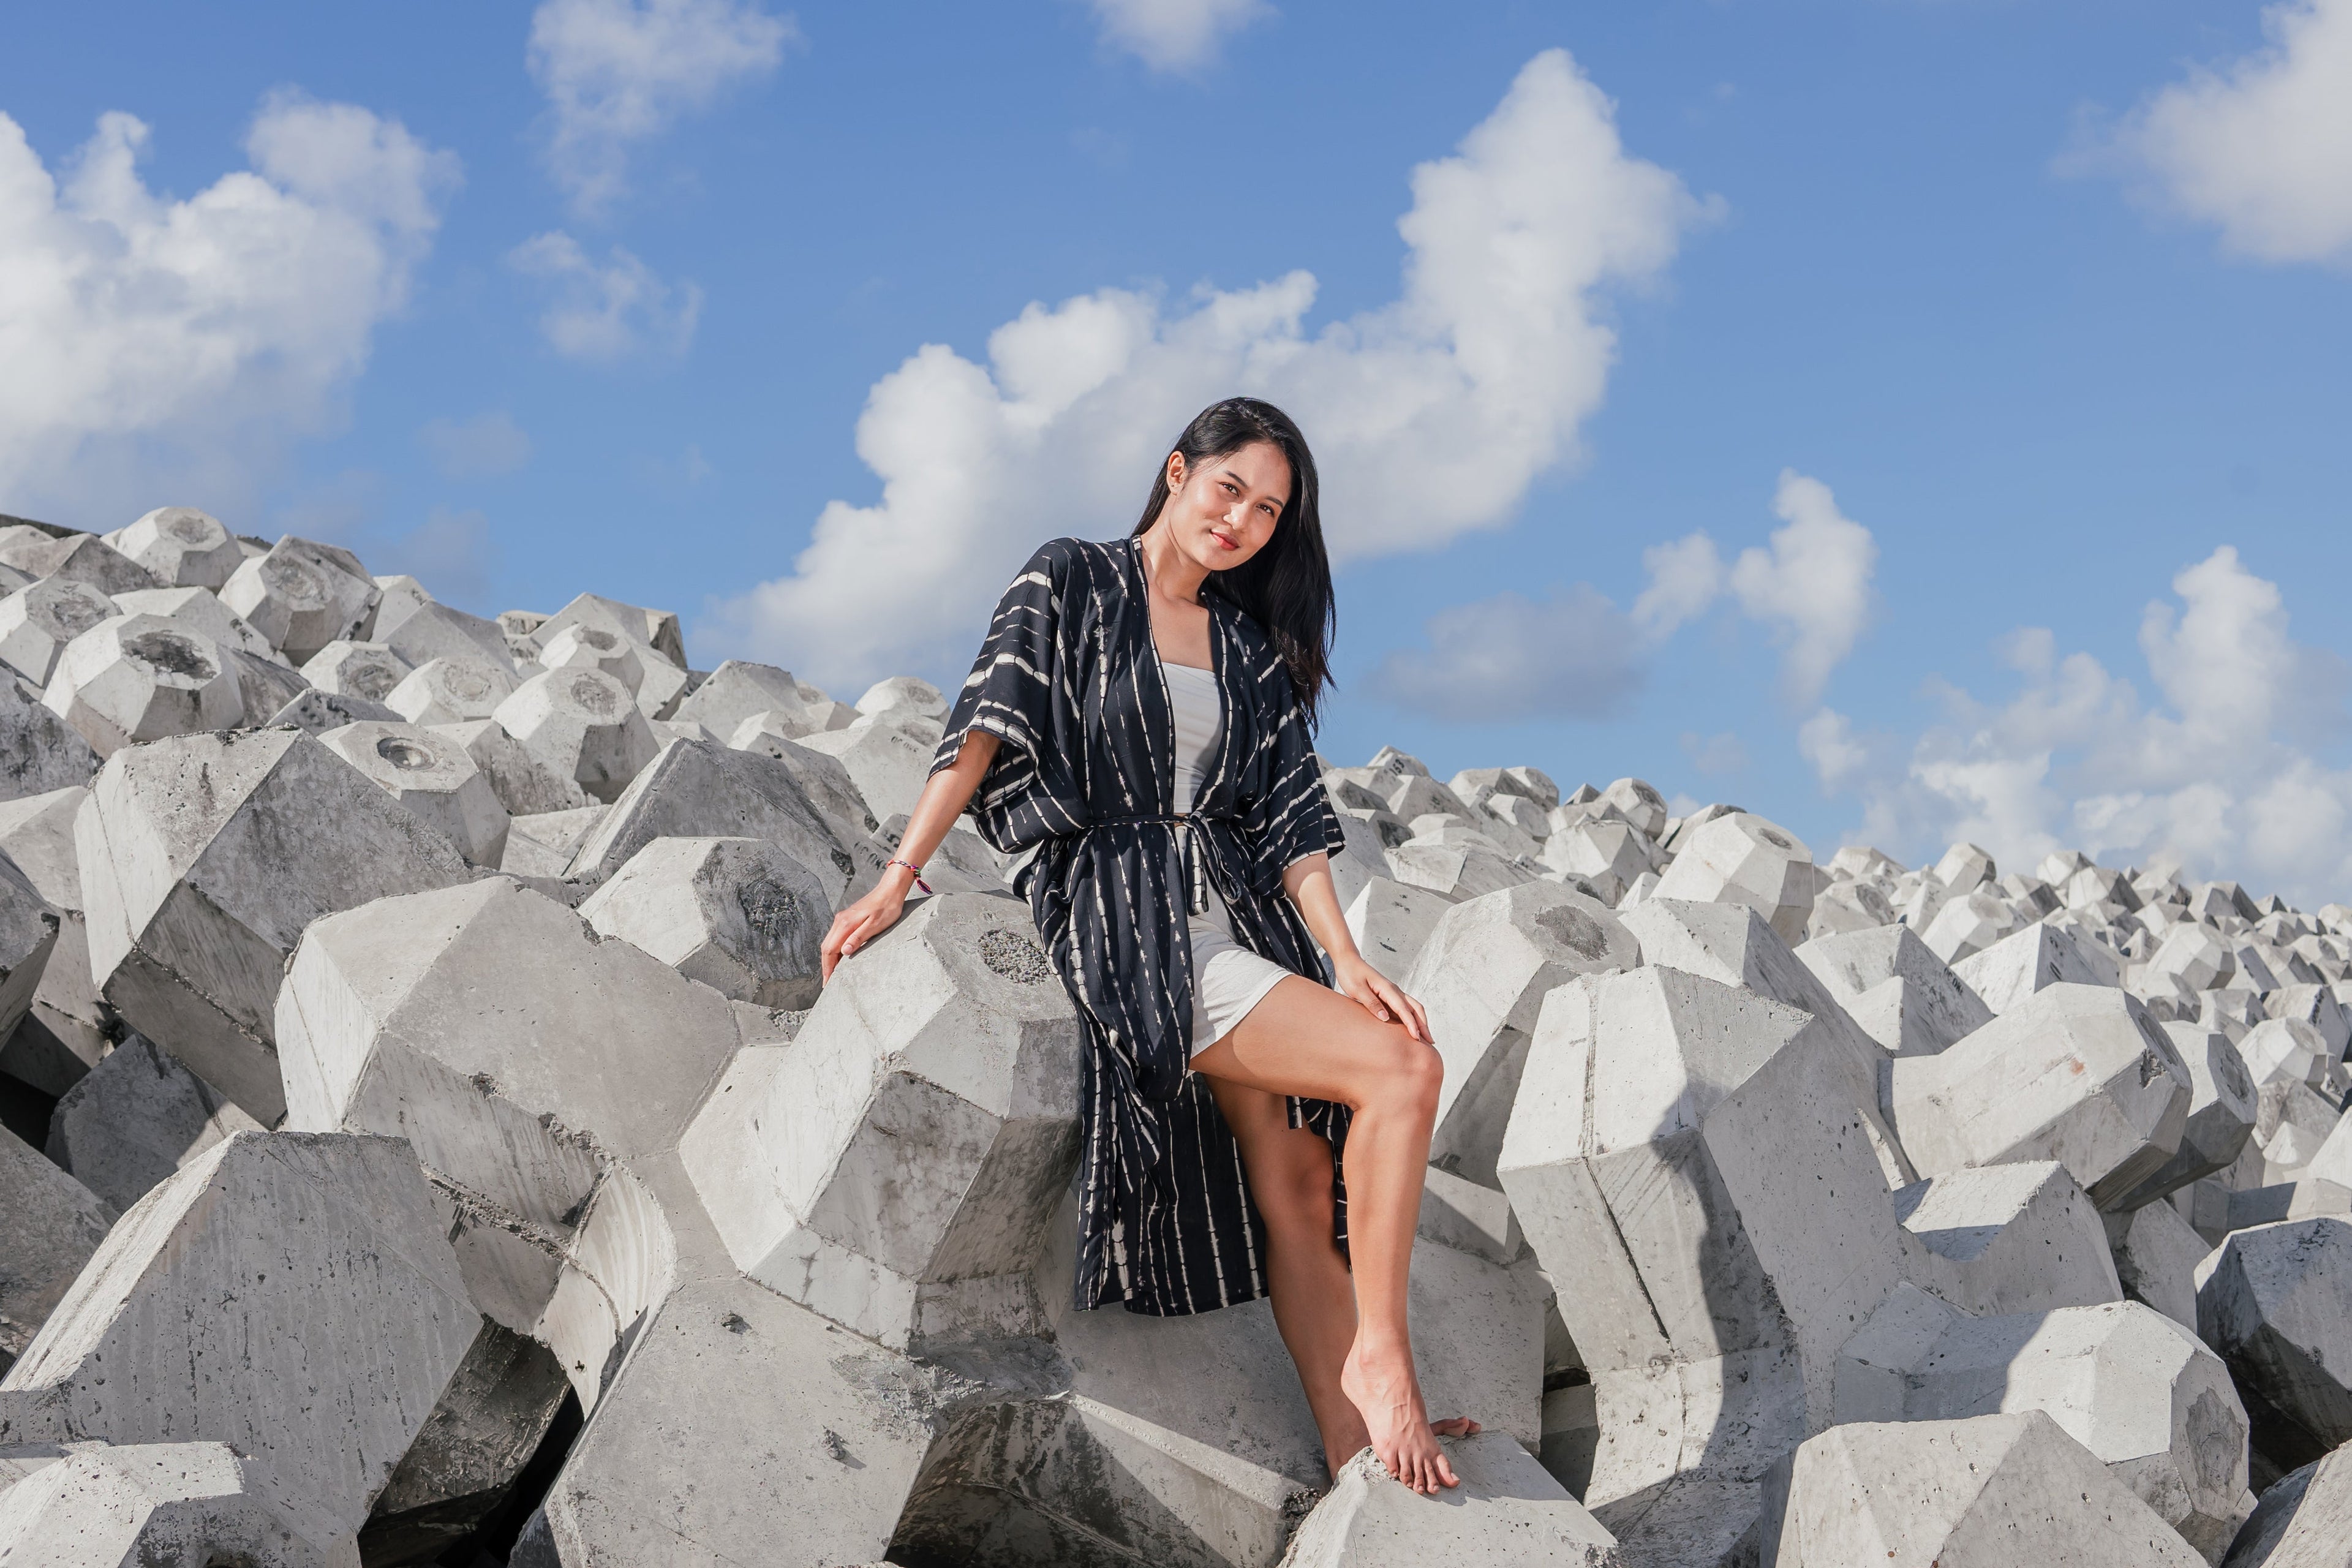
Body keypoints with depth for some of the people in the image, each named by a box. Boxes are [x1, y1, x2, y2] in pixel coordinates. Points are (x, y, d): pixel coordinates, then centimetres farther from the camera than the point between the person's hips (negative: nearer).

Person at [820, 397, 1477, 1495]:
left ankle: (1358, 1461, -2)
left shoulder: (1253, 653, 18)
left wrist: (1343, 957, -4)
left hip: (1227, 927, 6)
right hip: (1119, 930, -6)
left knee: (1295, 1179, -3)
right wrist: (898, 879, -15)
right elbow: (984, 728, -6)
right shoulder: (1071, 584, 4)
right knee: (1403, 1068, -18)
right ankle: (1378, 1357, -11)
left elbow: (1289, 813, 10)